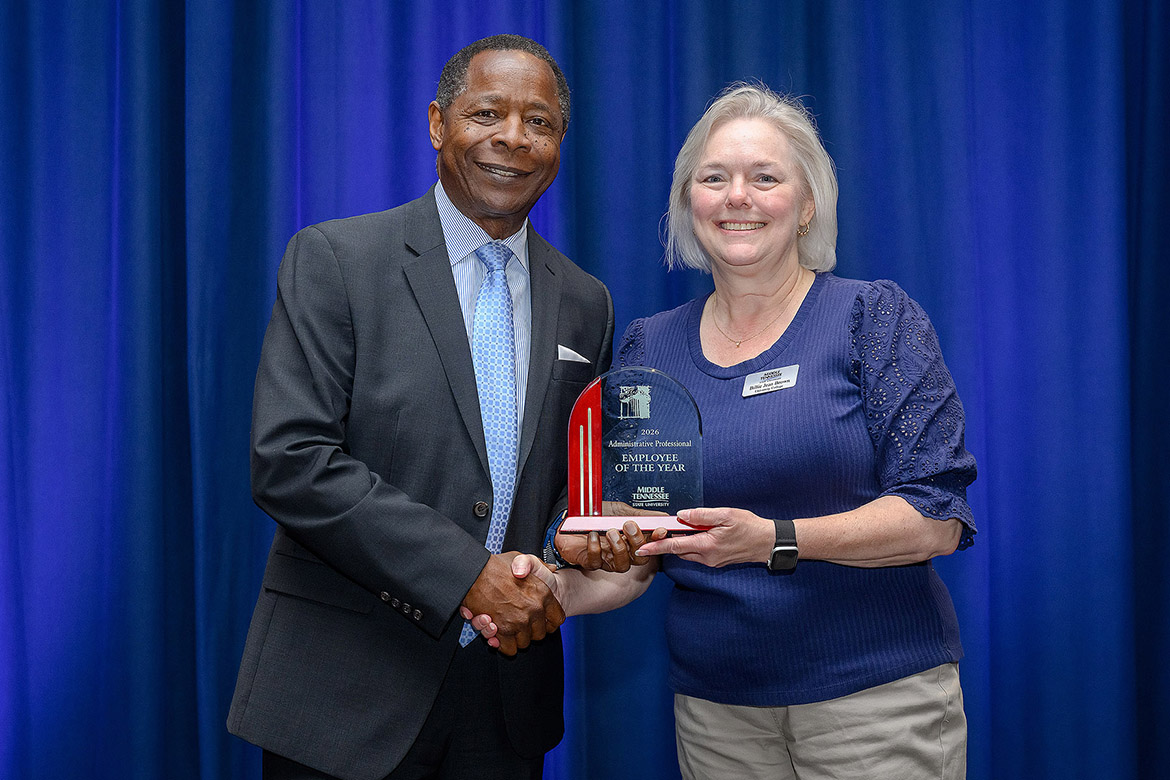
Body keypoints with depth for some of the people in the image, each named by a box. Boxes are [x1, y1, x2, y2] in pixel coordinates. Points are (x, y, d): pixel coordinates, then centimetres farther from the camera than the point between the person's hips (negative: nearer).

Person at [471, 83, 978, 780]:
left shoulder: (875, 318, -4)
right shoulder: (650, 348, 6)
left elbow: (937, 519, -12)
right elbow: (636, 552, 8)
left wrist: (774, 540, -24)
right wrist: (561, 590, -12)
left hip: (878, 696, -3)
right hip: (716, 710, 3)